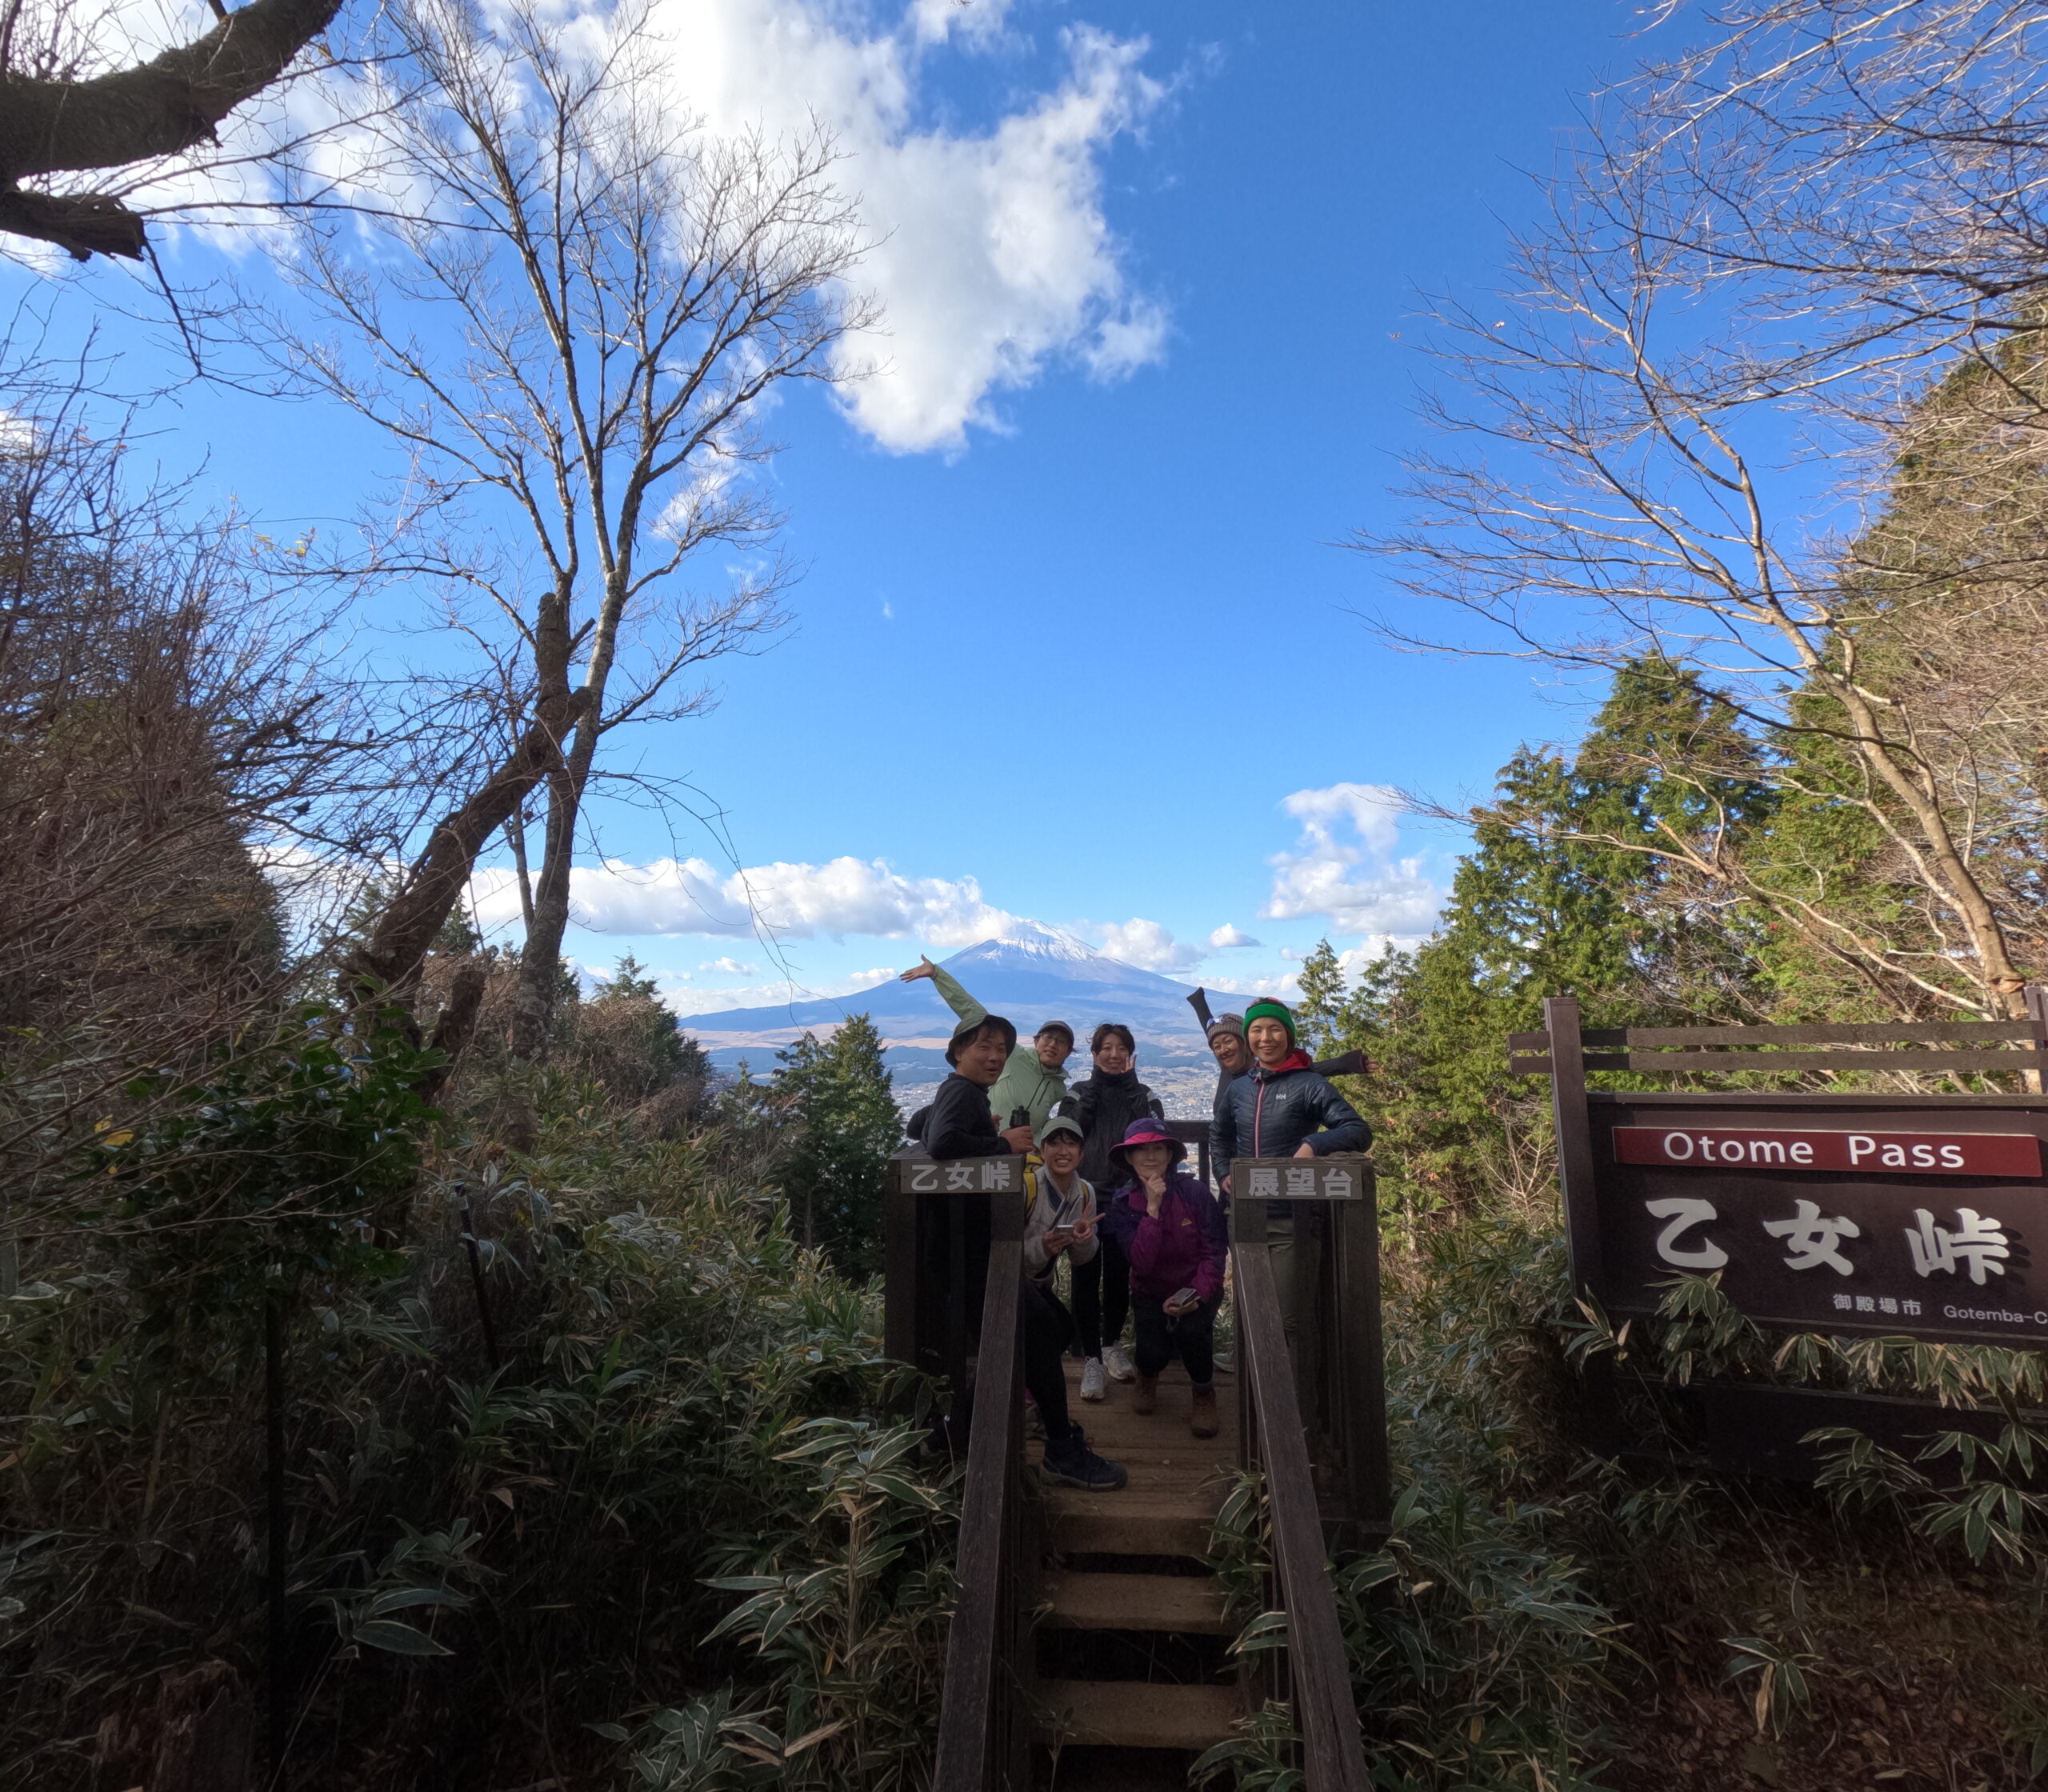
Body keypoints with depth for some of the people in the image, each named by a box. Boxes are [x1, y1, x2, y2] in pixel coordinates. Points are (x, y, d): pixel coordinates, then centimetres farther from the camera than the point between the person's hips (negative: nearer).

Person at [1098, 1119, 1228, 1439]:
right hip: (1151, 1293, 2)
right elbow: (1141, 1263, -22)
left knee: (1191, 1329, -30)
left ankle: (1204, 1394, 2)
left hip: (1197, 1289, -1)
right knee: (1154, 1352, -19)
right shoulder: (1123, 1204, -10)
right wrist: (1153, 1208, -28)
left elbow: (1213, 1255, -12)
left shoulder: (1195, 1193, -14)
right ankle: (1147, 1377, 21)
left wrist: (1195, 1295, -26)